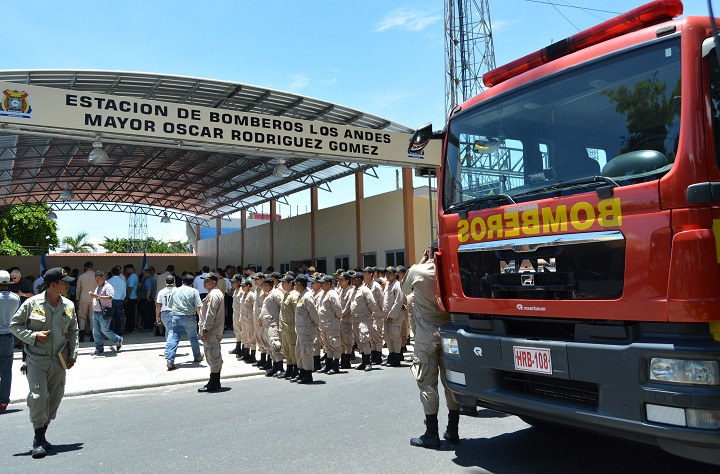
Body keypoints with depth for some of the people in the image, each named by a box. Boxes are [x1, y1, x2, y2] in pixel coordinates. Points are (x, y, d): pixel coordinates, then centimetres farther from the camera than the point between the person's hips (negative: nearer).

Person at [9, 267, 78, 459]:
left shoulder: (69, 305, 5)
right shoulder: (32, 303, -7)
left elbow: (73, 331, 14)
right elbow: (15, 325, 1)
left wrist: (73, 354, 6)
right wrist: (34, 336, -14)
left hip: (59, 360, 4)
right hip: (37, 359, -4)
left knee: (55, 398, 9)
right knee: (39, 396, -10)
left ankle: (41, 434, 26)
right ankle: (38, 440, 2)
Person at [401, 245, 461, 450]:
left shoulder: (416, 271, -10)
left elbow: (404, 288, 11)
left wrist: (422, 261, 12)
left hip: (426, 337, -3)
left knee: (428, 384, 2)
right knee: (450, 382, 12)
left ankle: (432, 435, 6)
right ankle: (452, 431, 21)